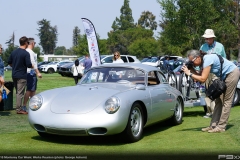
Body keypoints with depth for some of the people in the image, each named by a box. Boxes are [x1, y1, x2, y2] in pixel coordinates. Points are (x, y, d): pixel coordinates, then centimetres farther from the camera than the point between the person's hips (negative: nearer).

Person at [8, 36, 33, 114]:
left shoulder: (13, 52, 7)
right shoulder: (26, 53, -15)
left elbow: (9, 62, 12)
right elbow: (29, 65, -19)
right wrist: (32, 66, 2)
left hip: (14, 75, 7)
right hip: (22, 76, -7)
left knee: (17, 92, 16)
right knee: (20, 93, -2)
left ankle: (18, 107, 22)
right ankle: (19, 109, 0)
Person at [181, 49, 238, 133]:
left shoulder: (207, 60, -27)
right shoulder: (202, 62, 2)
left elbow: (203, 79, -30)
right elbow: (200, 76, 1)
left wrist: (189, 74, -24)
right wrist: (191, 69, -10)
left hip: (232, 73, -10)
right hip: (224, 76, 10)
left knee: (226, 101, -8)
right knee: (219, 101, 7)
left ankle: (221, 127, -6)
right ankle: (214, 125, 8)